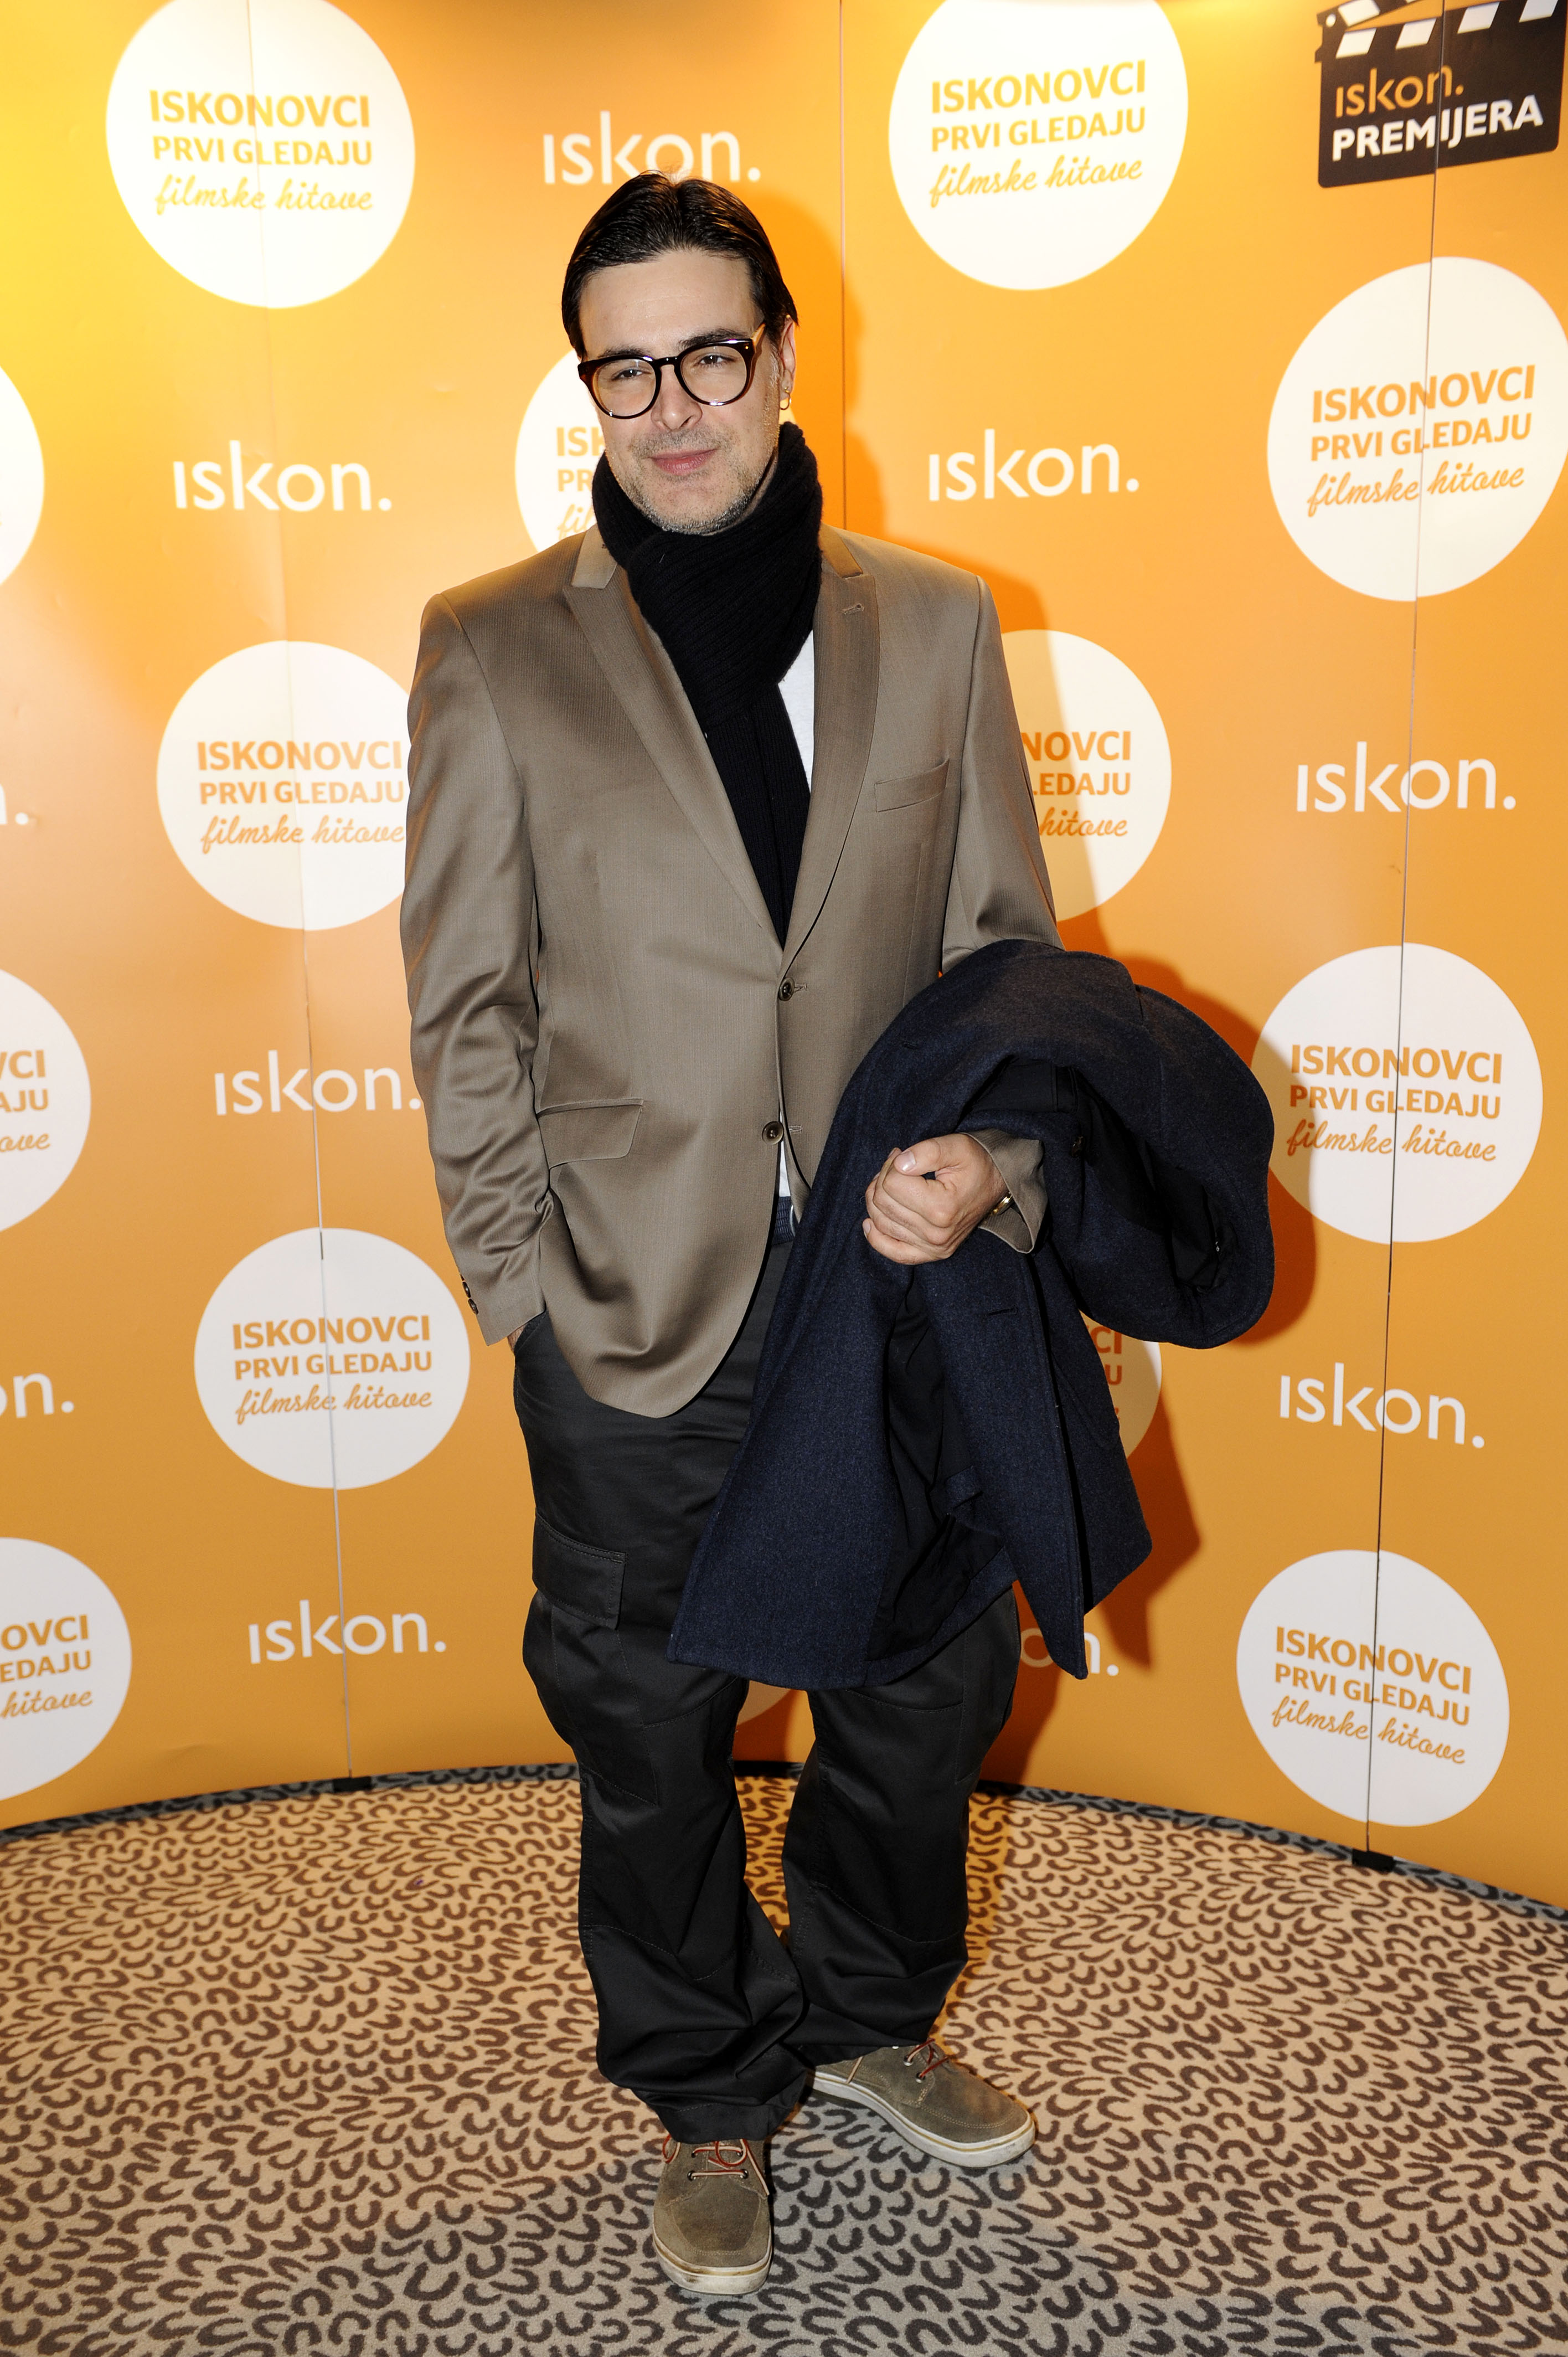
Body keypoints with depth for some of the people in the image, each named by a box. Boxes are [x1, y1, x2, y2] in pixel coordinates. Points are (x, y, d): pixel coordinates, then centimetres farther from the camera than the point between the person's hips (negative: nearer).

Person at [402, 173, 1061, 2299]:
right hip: (640, 1311, -2)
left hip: (904, 1274, 3)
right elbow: (465, 1009, -1)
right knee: (650, 1732, 14)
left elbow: (1006, 948, 7)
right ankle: (710, 2103, 40)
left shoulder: (936, 624, 5)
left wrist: (991, 1161, -10)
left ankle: (863, 2014, 46)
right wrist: (526, 1291, -6)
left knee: (938, 1678, 17)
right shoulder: (492, 649, -1)